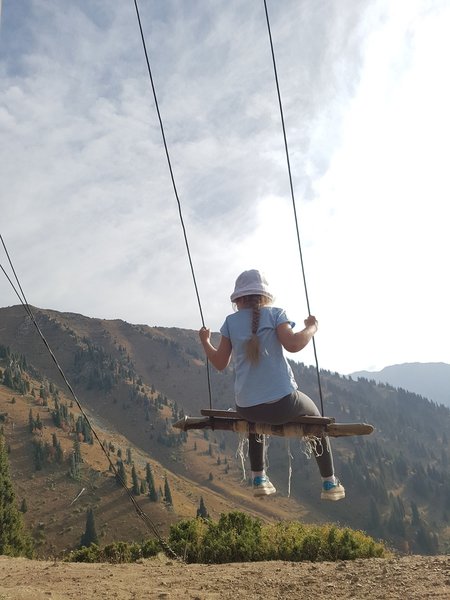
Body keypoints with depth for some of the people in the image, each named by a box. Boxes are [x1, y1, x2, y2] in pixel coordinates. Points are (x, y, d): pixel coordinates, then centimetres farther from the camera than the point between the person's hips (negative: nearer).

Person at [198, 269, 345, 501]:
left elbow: (220, 362, 6)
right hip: (282, 403, -3)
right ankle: (330, 484, 30)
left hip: (245, 408, 3)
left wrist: (205, 341, 22)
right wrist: (311, 327, 0)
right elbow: (292, 344, -18)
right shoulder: (275, 314, -2)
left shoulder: (231, 321, 5)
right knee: (314, 414, 29)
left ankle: (259, 479, 38)